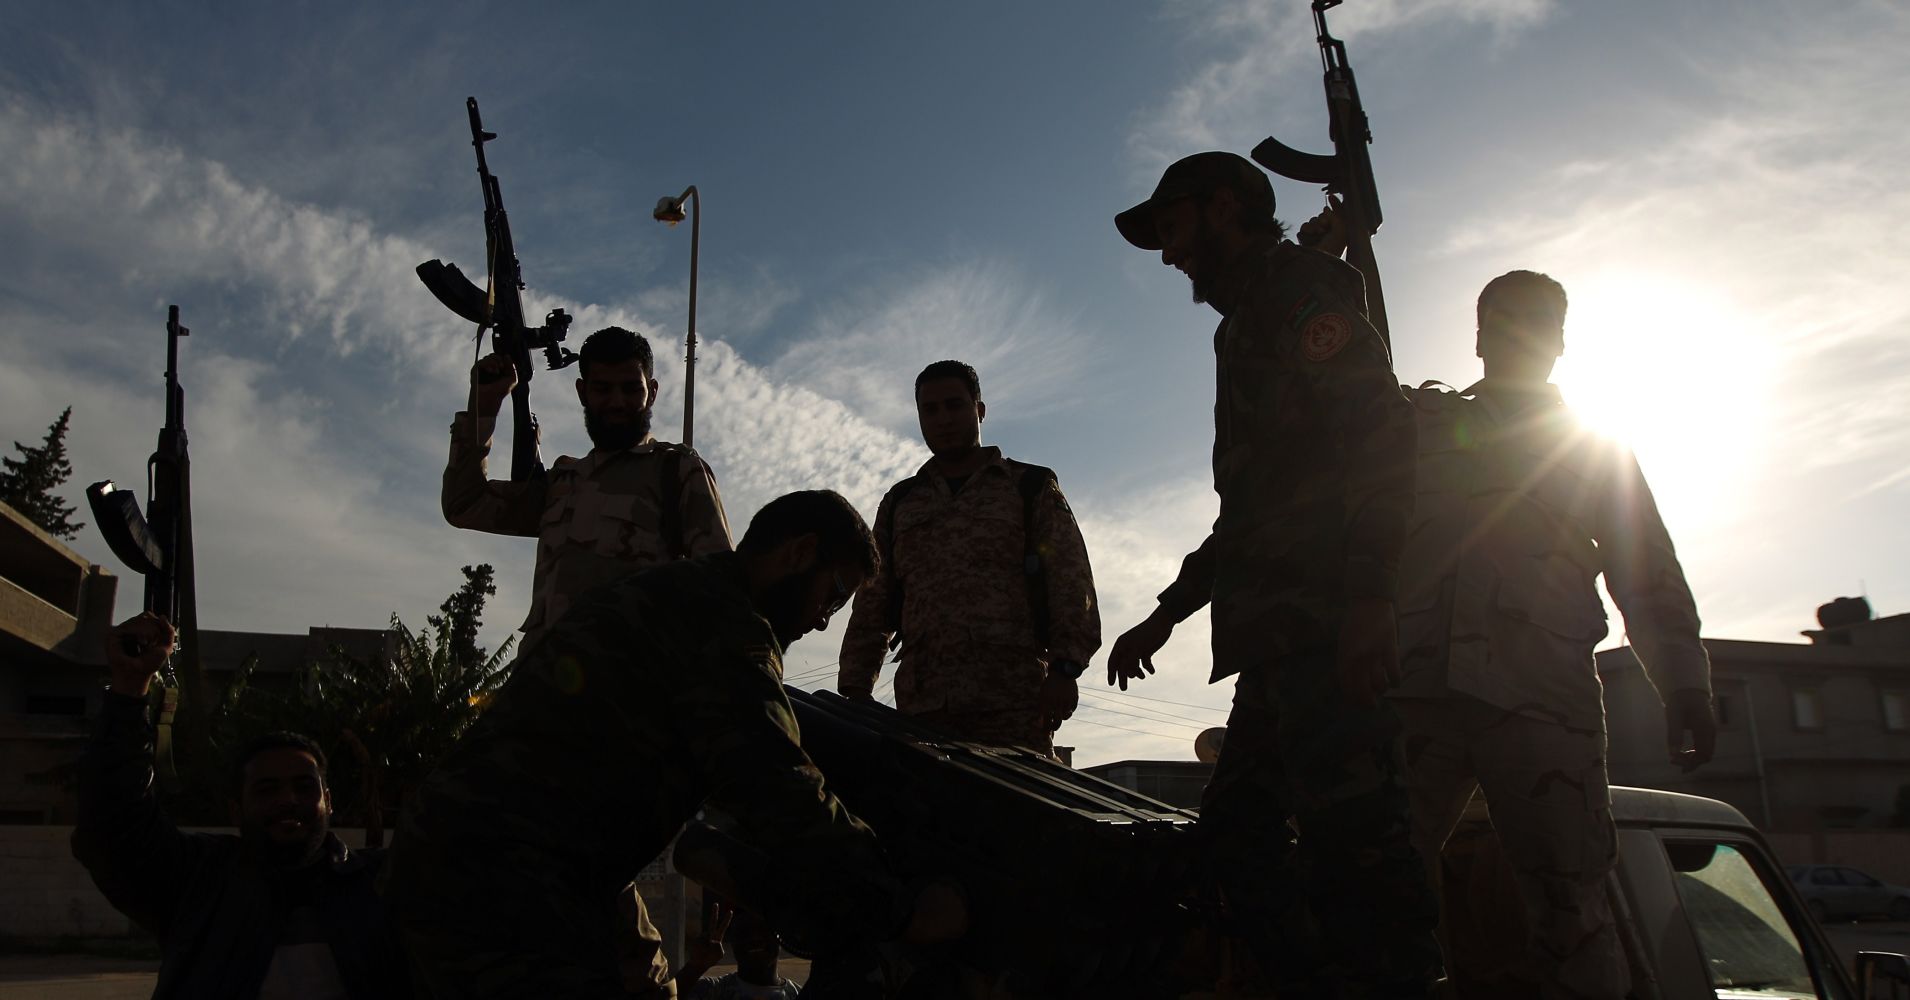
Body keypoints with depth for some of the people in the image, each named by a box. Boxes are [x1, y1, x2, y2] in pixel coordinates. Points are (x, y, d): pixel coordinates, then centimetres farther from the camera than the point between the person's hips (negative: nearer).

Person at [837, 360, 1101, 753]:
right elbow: (872, 603, 21)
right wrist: (855, 688, 9)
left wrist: (1065, 668, -11)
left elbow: (1071, 582, 3)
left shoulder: (1032, 489, 14)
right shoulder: (899, 504, 24)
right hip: (921, 703, 3)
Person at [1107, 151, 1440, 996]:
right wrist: (1165, 615, 31)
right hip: (1283, 639, 10)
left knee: (1349, 833, -14)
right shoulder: (1250, 326, 31)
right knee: (1236, 831, 9)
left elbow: (1382, 431, -14)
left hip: (1326, 629, -10)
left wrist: (1367, 599, -24)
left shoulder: (1301, 287, 2)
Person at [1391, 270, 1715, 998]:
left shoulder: (1594, 449, 23)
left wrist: (1684, 683, 6)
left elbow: (1650, 576, 18)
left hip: (1541, 695, 0)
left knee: (1568, 910, -8)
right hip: (1418, 684, 1)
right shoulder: (1424, 420, 24)